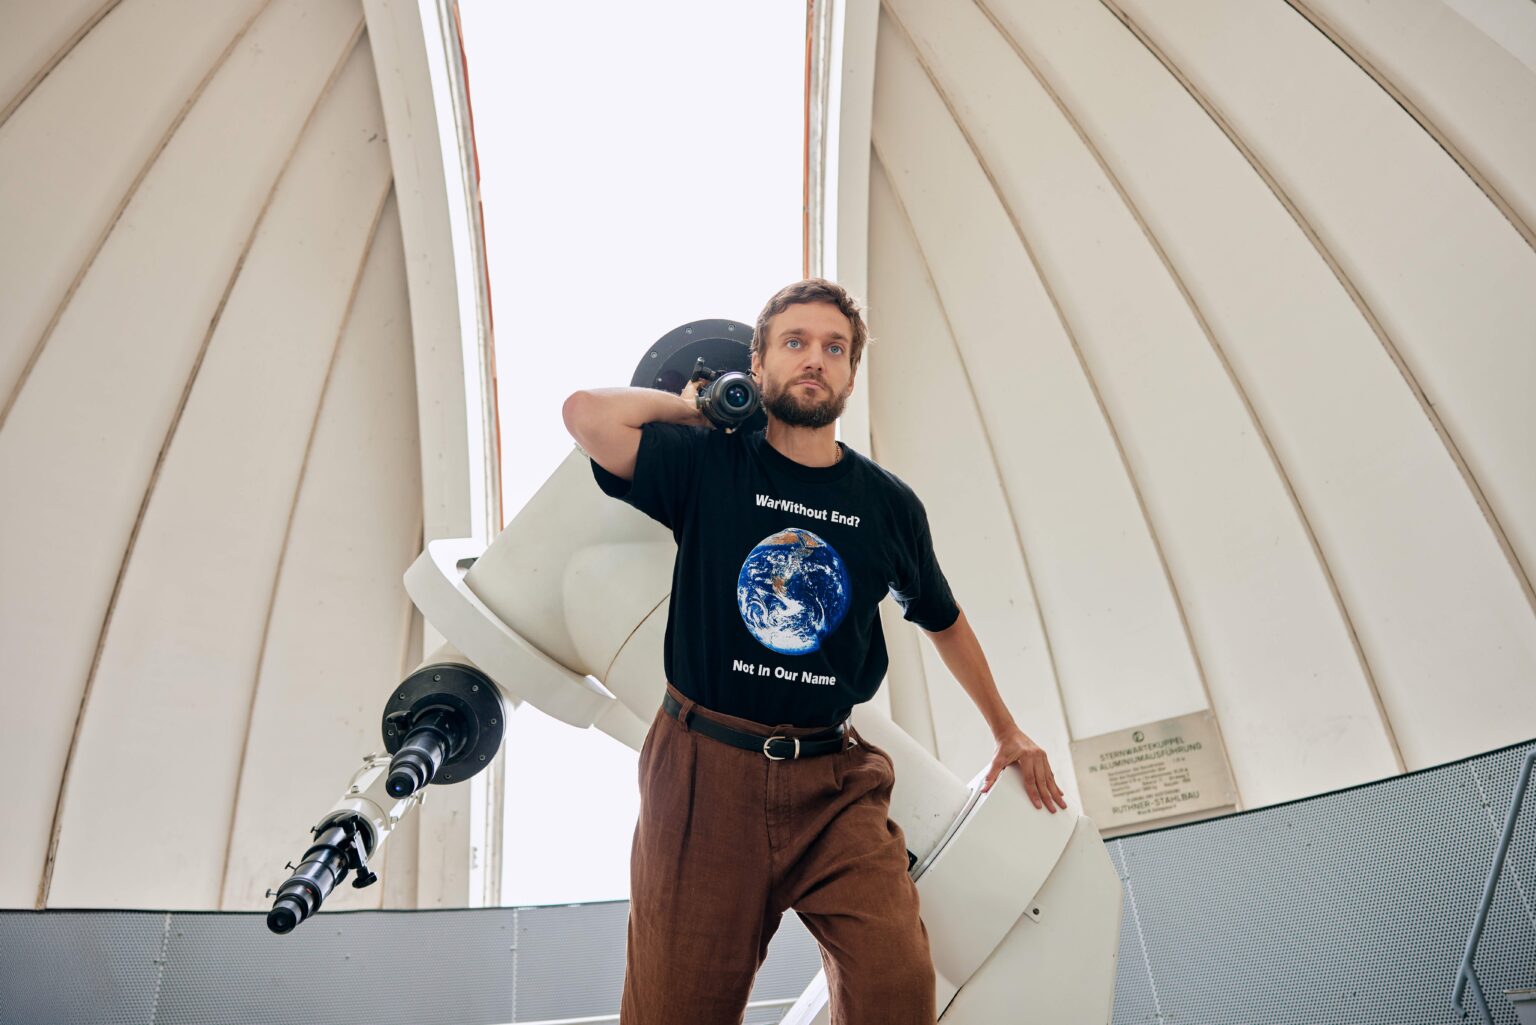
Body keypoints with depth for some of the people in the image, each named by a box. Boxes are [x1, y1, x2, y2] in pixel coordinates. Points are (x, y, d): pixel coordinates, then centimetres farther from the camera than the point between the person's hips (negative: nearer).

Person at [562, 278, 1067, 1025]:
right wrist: (697, 407, -4)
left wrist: (1007, 732, 25)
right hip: (705, 771, -1)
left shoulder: (889, 505, 2)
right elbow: (586, 415, -20)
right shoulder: (709, 466, -4)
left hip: (834, 782, 2)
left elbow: (943, 622, 16)